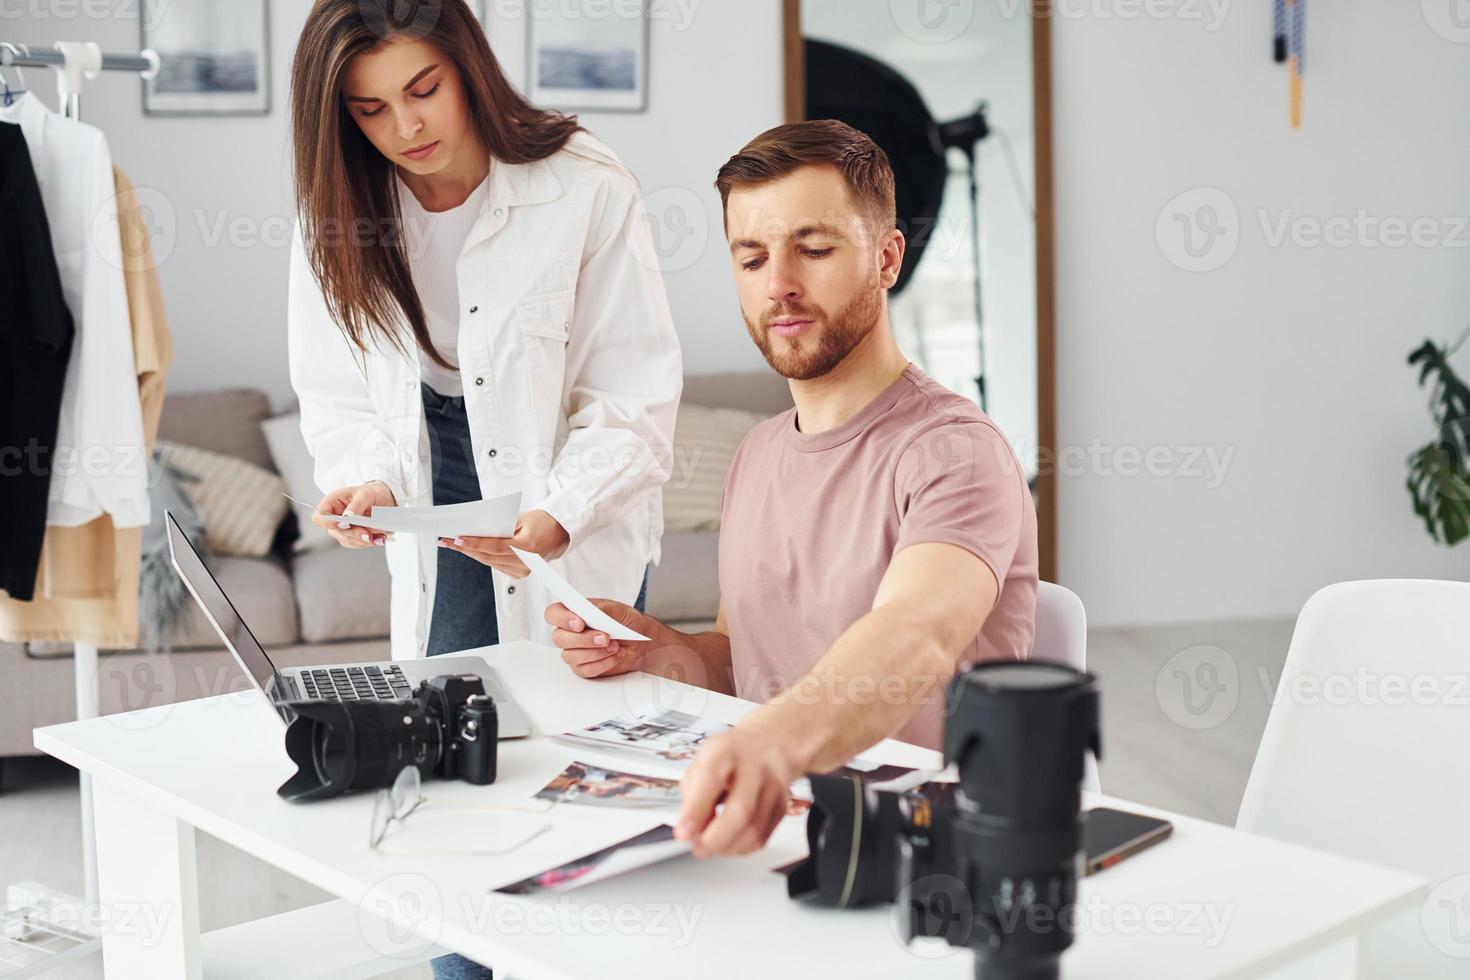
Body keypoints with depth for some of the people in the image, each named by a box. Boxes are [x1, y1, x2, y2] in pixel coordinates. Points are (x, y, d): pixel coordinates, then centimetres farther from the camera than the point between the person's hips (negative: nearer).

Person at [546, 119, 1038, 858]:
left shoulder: (951, 451, -14)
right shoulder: (759, 454, 13)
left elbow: (914, 640, -34)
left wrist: (776, 743, -53)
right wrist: (651, 649, 2)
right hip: (769, 823, 6)